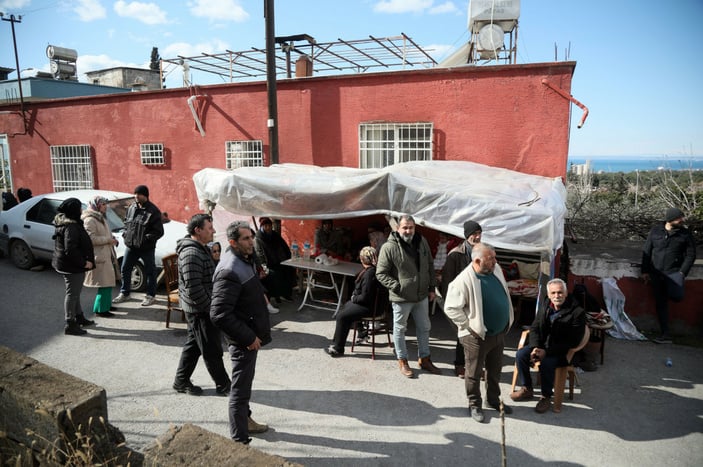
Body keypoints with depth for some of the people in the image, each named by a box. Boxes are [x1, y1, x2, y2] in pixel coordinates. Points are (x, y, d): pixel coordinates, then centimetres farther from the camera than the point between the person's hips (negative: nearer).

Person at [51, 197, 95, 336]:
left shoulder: (62, 222, 9)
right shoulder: (71, 226, -24)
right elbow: (70, 250, -29)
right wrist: (83, 263, -20)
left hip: (65, 264, 10)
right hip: (72, 266, -10)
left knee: (75, 293, 21)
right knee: (72, 294, -1)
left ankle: (79, 317, 35)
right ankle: (70, 325, 7)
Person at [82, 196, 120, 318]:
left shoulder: (101, 217, 14)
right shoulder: (89, 220, -16)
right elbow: (91, 239, -23)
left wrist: (112, 239, 8)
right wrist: (108, 240, -20)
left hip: (107, 255, 10)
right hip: (99, 256, -10)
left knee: (109, 281, 16)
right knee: (105, 283, -7)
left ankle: (106, 304, 30)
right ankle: (100, 309, 2)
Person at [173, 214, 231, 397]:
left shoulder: (201, 248, 10)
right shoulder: (191, 254, -24)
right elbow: (193, 288, -27)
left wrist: (211, 304, 20)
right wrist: (210, 308, -19)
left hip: (202, 308, 10)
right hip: (200, 309, -10)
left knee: (194, 344, 19)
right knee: (212, 349, 3)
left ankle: (181, 380, 32)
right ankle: (223, 385, 16)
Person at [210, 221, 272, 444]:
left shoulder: (245, 259, 4)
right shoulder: (230, 271, -28)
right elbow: (219, 315, -30)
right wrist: (248, 338, -24)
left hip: (251, 334, 10)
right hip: (243, 339, -10)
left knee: (245, 381, 26)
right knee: (240, 389, 3)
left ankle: (245, 419, 46)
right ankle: (239, 440, 17)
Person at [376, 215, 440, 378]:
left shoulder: (422, 242, 0)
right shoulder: (389, 247, -17)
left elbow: (430, 266, 11)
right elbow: (381, 274, -13)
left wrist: (431, 288, 9)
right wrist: (397, 287, -19)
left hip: (422, 296, 6)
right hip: (401, 298, -5)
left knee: (424, 328, 18)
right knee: (400, 329, 11)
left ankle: (424, 359, 37)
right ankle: (402, 361, 30)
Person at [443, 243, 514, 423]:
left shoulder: (496, 270, -1)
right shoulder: (464, 280, -25)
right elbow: (451, 308, -23)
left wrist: (507, 322, 13)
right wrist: (469, 325, -18)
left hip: (499, 333, 7)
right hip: (477, 336, -7)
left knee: (495, 370, 23)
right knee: (474, 373, 11)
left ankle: (494, 399, 42)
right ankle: (474, 405, 29)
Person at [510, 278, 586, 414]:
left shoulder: (577, 312, -17)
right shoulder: (545, 306, 1)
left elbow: (572, 342, -19)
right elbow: (534, 328, 8)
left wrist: (547, 352, -23)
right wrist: (535, 347, -12)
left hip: (562, 351, -6)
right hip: (542, 345, 6)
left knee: (546, 363, -33)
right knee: (521, 354, -16)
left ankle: (546, 397, -8)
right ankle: (527, 389, 3)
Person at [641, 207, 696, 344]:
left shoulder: (685, 233, -1)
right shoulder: (655, 230, 2)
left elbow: (691, 255, 1)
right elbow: (646, 251, 6)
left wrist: (682, 272, -9)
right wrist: (645, 271, 2)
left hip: (674, 272, -2)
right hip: (656, 273, 2)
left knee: (677, 296, -27)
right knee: (660, 303, 5)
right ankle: (665, 334, 13)